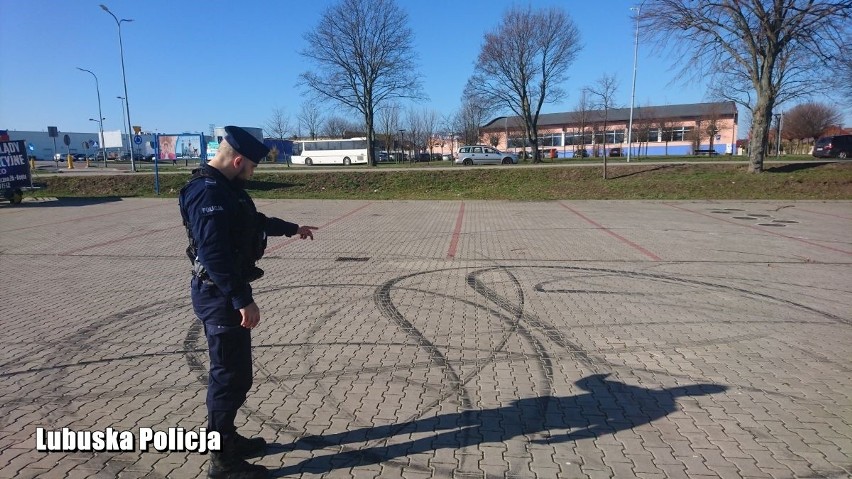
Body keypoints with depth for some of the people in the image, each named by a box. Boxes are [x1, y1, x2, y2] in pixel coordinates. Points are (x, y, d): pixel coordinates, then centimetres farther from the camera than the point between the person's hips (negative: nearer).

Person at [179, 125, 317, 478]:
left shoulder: (225, 188, 13)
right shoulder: (208, 192, -21)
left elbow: (254, 220, 30)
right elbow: (214, 253, -30)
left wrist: (292, 228, 41)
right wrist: (242, 300, -30)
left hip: (226, 292, 11)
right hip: (220, 295, -11)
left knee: (231, 371, 20)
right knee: (232, 375, -2)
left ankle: (226, 438, 35)